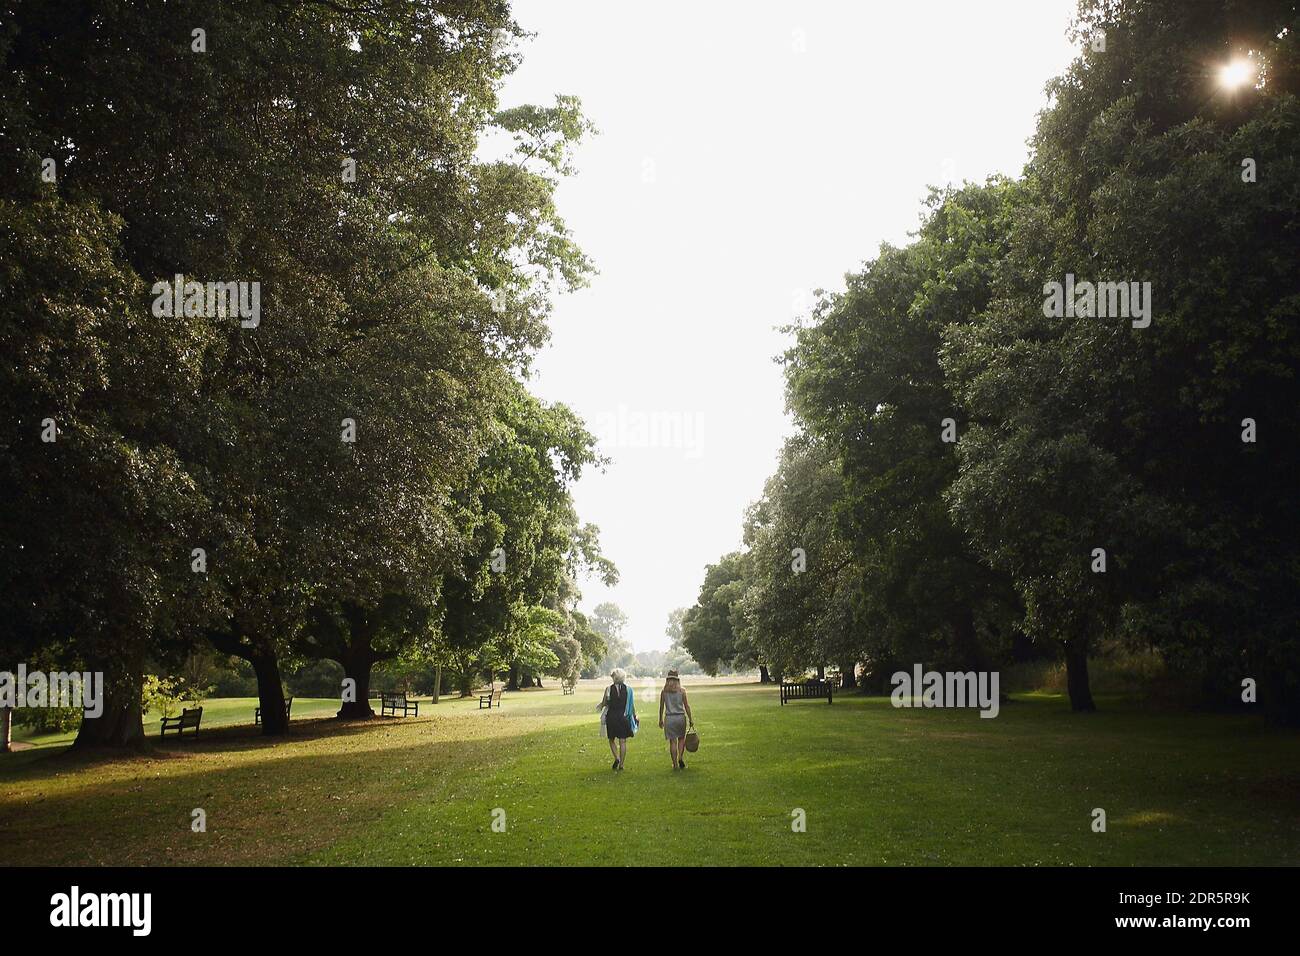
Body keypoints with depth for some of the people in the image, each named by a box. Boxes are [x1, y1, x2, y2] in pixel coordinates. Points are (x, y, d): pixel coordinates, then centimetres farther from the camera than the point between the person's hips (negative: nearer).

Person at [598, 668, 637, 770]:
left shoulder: (609, 689, -6)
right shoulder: (628, 689, -1)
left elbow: (604, 703, -3)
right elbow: (632, 705, 2)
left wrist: (600, 707, 19)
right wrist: (634, 716, 13)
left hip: (611, 716, -1)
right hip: (624, 717, 1)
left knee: (612, 740, 15)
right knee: (623, 741, 7)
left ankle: (616, 758, -5)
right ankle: (621, 764, 6)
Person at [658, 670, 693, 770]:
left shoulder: (664, 691, 0)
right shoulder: (682, 690, -3)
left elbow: (661, 707, 4)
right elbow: (687, 706, -1)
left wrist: (660, 720, 15)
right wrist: (690, 719, 7)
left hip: (669, 717, 1)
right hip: (680, 716, 0)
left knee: (672, 741, 6)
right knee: (681, 738, 17)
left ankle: (675, 764, 7)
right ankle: (680, 758, -1)